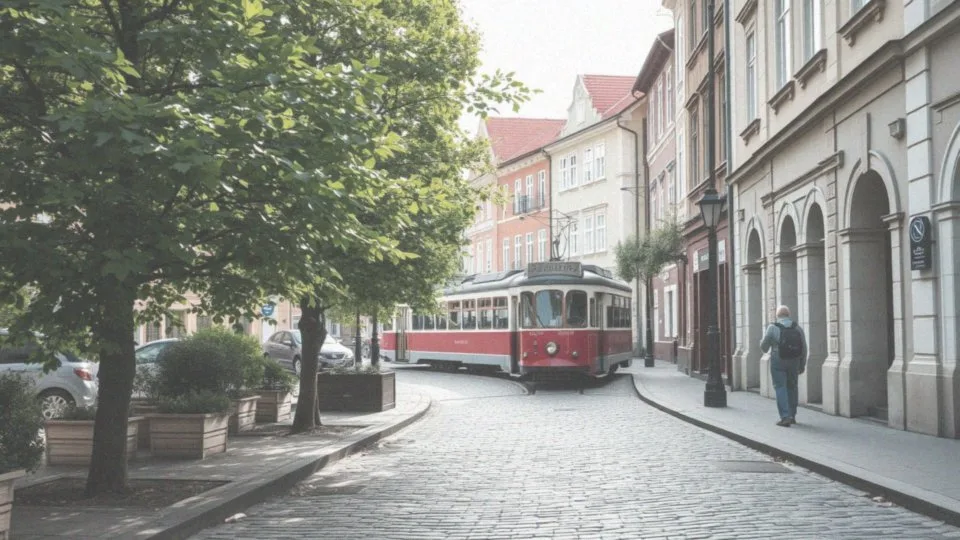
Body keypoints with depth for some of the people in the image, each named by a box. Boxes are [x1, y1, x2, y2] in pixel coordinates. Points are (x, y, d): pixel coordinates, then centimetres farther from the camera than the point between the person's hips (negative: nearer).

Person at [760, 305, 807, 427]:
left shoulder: (772, 328, -8)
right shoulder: (798, 328, 2)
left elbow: (764, 347, -2)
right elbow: (804, 349, 4)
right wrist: (802, 365, 14)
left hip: (778, 362, -4)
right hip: (794, 362, 4)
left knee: (780, 388, -1)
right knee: (792, 388, 16)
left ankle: (785, 417, -10)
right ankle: (792, 416, 23)